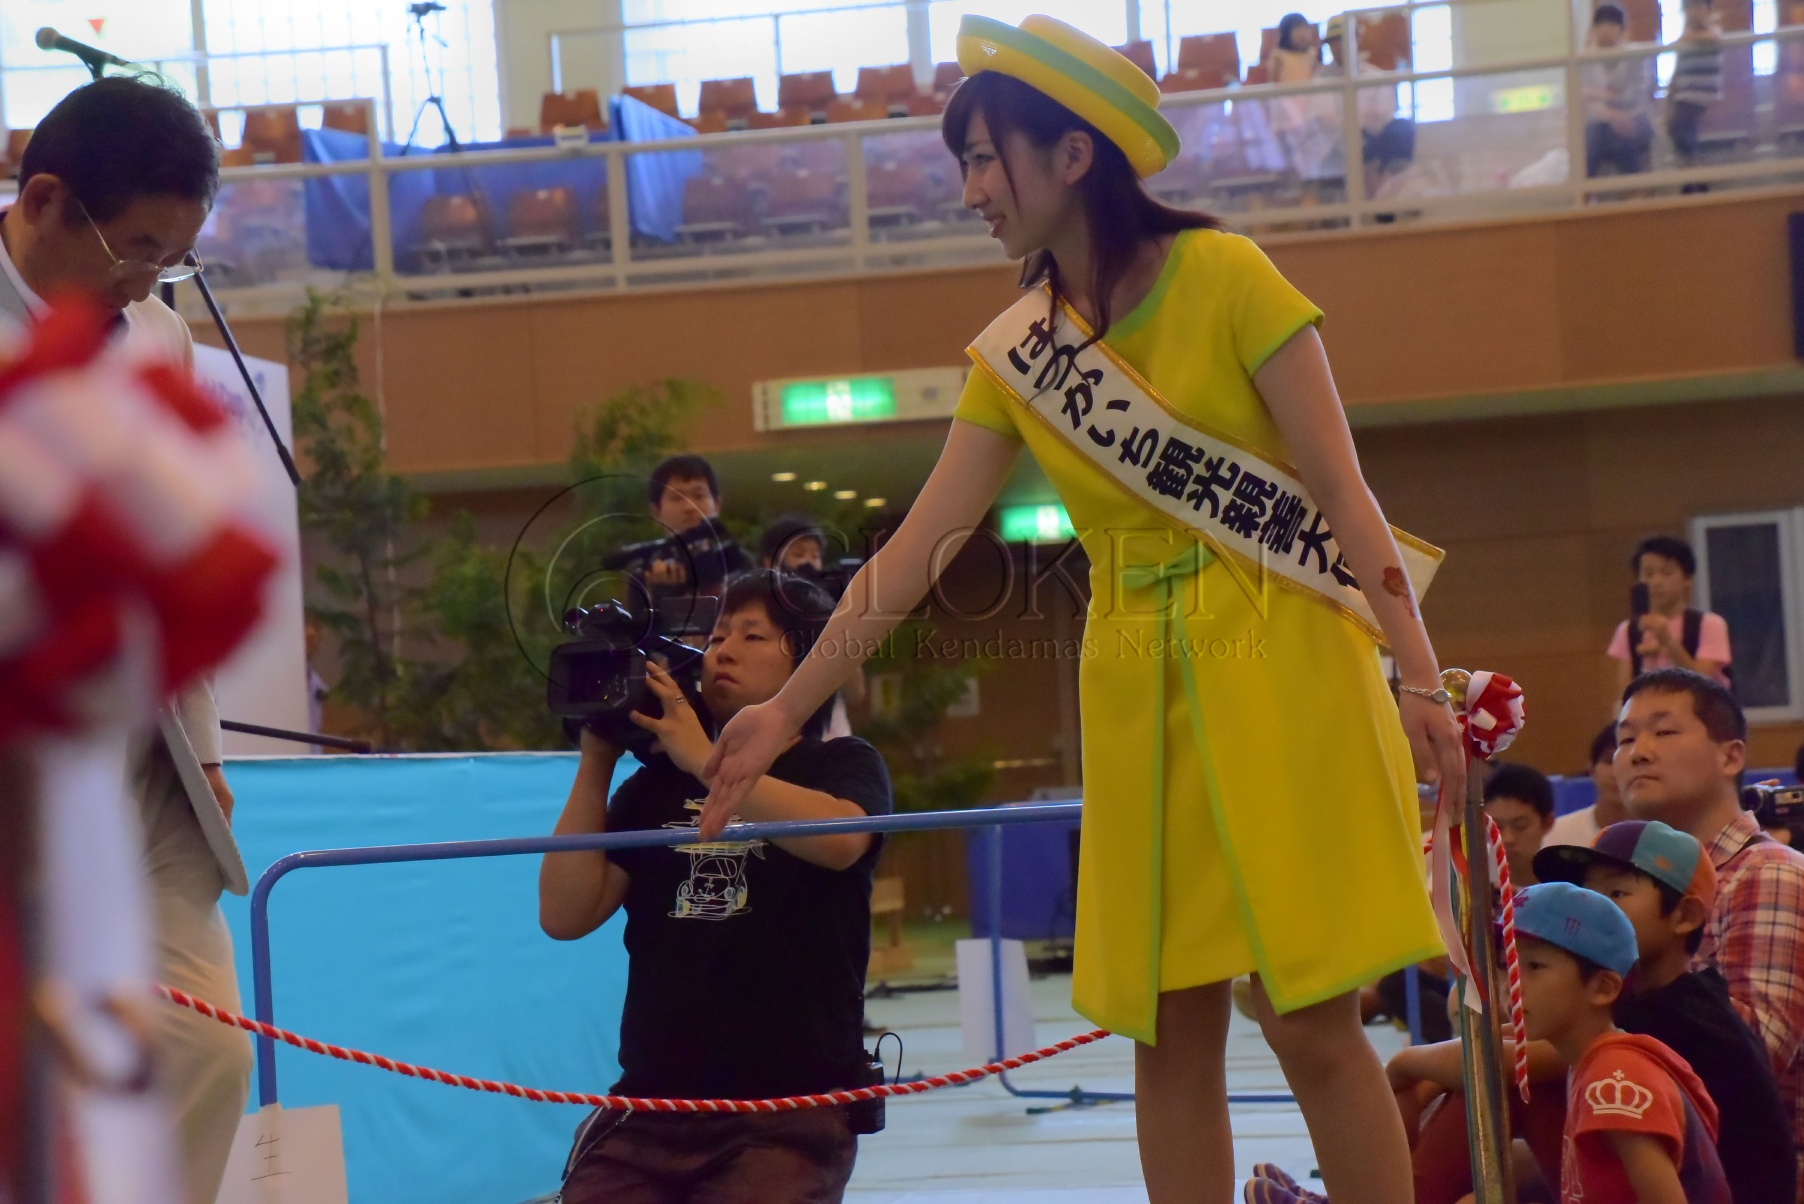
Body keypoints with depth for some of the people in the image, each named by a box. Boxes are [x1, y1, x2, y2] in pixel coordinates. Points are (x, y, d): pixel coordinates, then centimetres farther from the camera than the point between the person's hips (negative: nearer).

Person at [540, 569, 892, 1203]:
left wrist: (702, 758, -15)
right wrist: (595, 763, 1)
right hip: (649, 1108, 3)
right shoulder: (657, 783, 13)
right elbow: (565, 915, 3)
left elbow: (837, 838, -20)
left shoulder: (843, 765, 5)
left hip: (791, 1109, -3)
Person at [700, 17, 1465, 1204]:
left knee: (1312, 1020, -6)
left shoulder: (1223, 276, -7)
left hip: (1278, 670, -5)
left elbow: (1344, 495, -9)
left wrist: (1419, 677, -16)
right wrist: (787, 710, 3)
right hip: (1135, 692, 5)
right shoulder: (1014, 353, 7)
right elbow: (913, 555, 7)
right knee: (1171, 1034, 5)